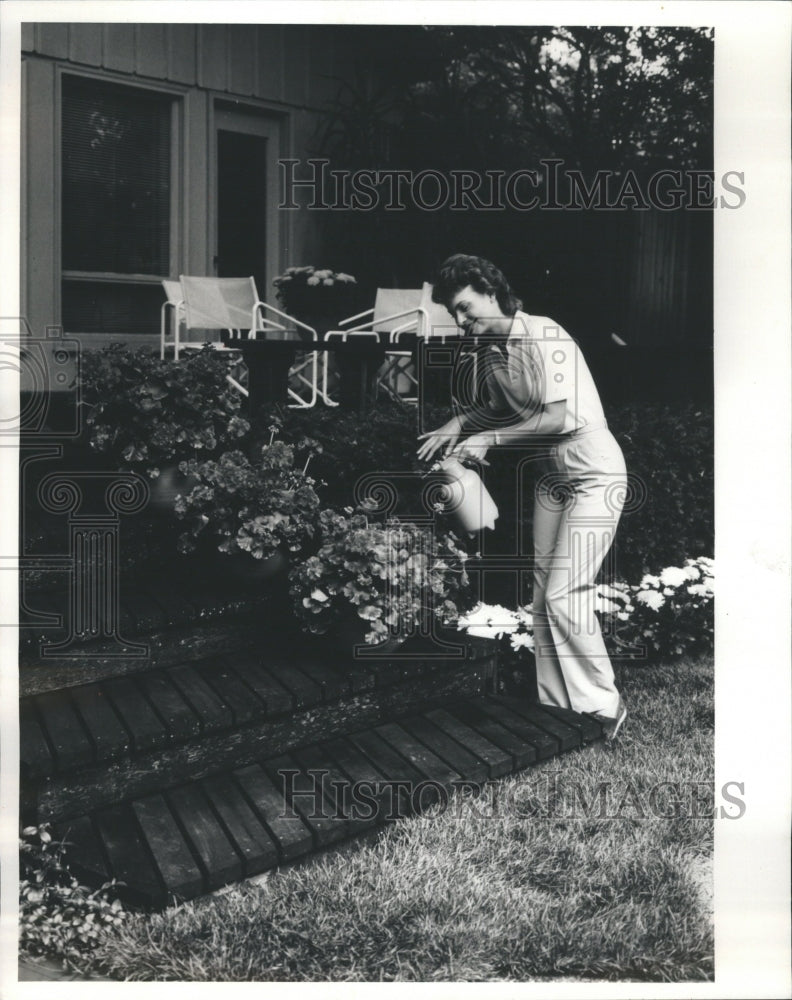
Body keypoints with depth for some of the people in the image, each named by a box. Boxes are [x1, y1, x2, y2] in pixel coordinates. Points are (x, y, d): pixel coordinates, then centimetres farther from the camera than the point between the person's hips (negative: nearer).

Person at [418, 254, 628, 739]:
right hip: (551, 475, 8)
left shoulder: (542, 336, -20)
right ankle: (554, 706, 17)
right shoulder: (488, 350, 4)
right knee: (543, 597, 7)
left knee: (564, 594, -12)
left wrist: (489, 439, -22)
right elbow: (494, 405, 20)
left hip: (594, 474, -8)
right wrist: (457, 425, 1)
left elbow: (559, 418, -27)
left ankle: (604, 708, 4)